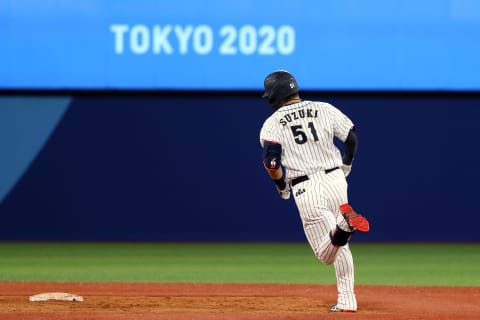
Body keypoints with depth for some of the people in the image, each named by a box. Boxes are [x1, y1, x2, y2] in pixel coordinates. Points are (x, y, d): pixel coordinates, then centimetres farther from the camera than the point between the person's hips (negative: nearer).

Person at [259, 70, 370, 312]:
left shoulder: (272, 124, 0)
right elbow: (351, 136, 5)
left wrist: (282, 187, 8)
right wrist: (346, 165, 23)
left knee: (327, 254, 0)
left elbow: (271, 162, -10)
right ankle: (347, 299, 12)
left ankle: (344, 223, -31)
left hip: (306, 190, -3)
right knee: (339, 245, 20)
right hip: (335, 180, 3)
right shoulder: (324, 109, 7)